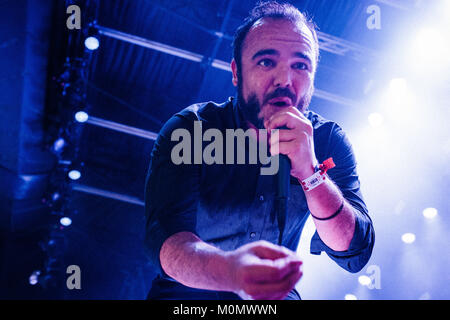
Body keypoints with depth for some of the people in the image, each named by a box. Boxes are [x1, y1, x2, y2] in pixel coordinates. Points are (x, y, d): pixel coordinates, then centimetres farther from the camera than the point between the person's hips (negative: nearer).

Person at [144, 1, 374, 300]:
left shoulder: (328, 140, -8)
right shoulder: (188, 130, -15)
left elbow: (355, 254, -14)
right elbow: (166, 236, -28)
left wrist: (310, 173, -31)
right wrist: (232, 269, -49)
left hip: (277, 294, 3)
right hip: (188, 293, -2)